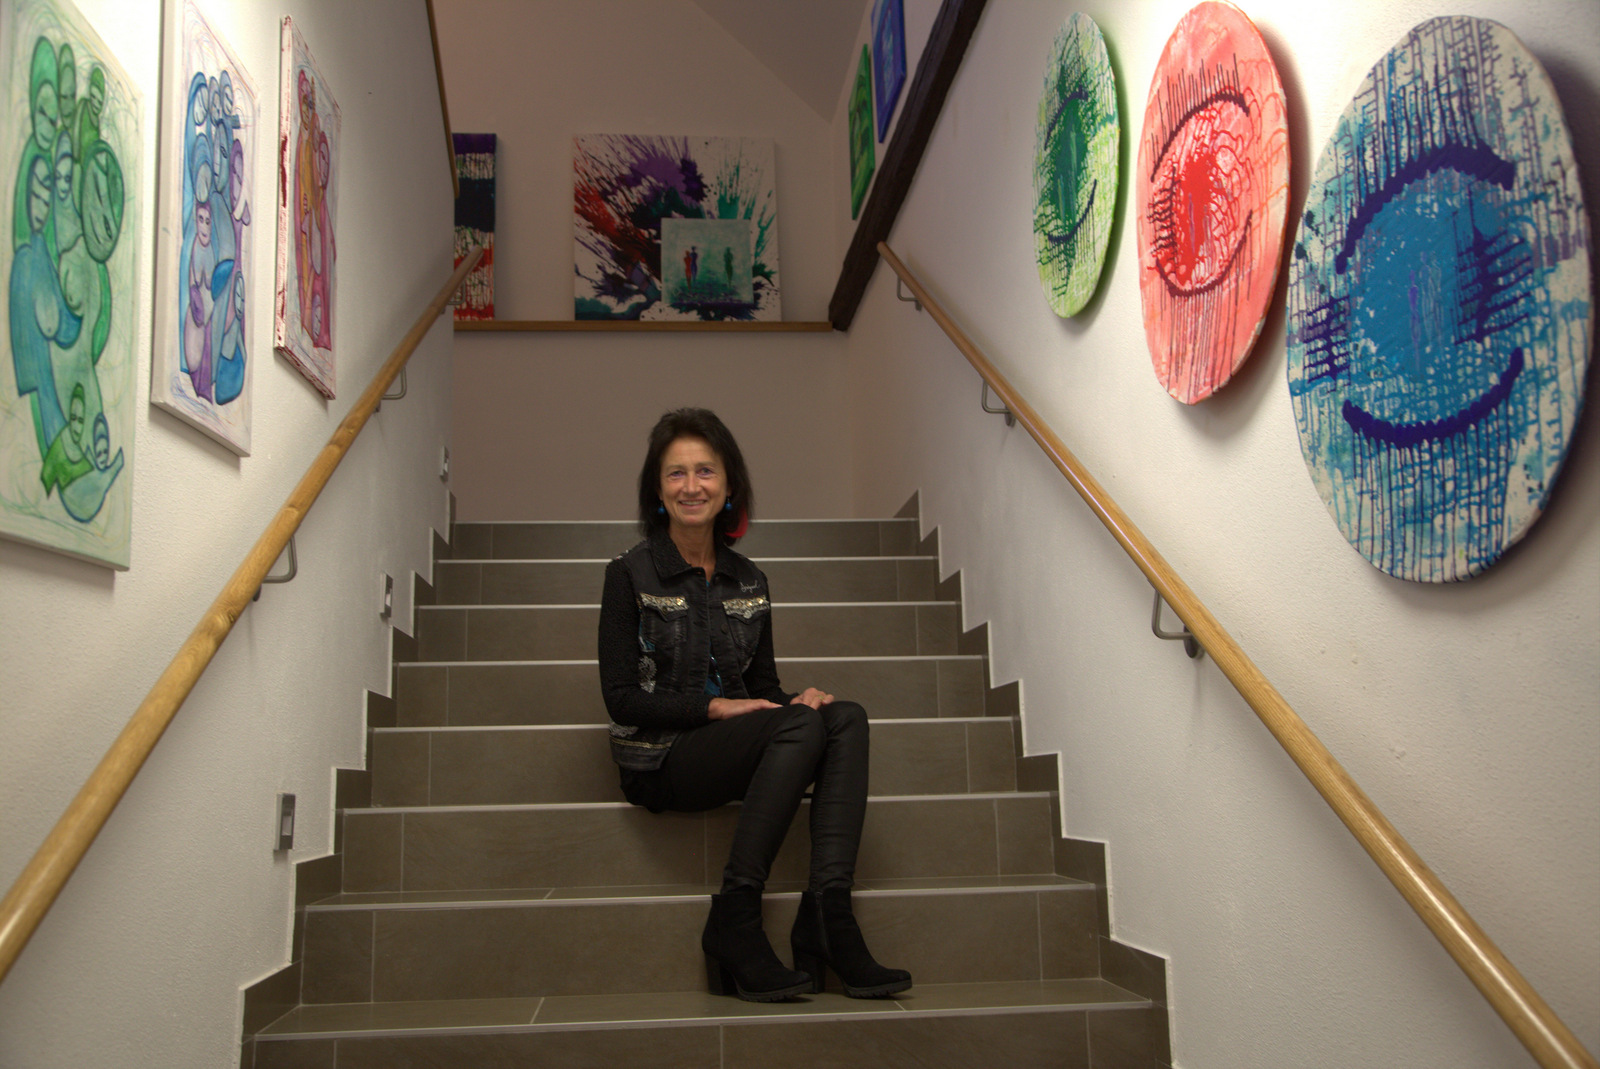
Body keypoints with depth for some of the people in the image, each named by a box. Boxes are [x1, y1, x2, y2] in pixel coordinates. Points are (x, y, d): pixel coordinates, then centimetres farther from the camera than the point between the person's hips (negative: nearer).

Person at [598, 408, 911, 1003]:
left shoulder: (748, 582, 12)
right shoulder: (630, 575, -2)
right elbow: (622, 698, -7)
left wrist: (798, 700, -7)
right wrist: (714, 706, -17)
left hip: (738, 746, 5)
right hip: (660, 763, -5)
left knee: (845, 718, -21)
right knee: (800, 727, -29)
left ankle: (828, 917, -30)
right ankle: (733, 921, -27)